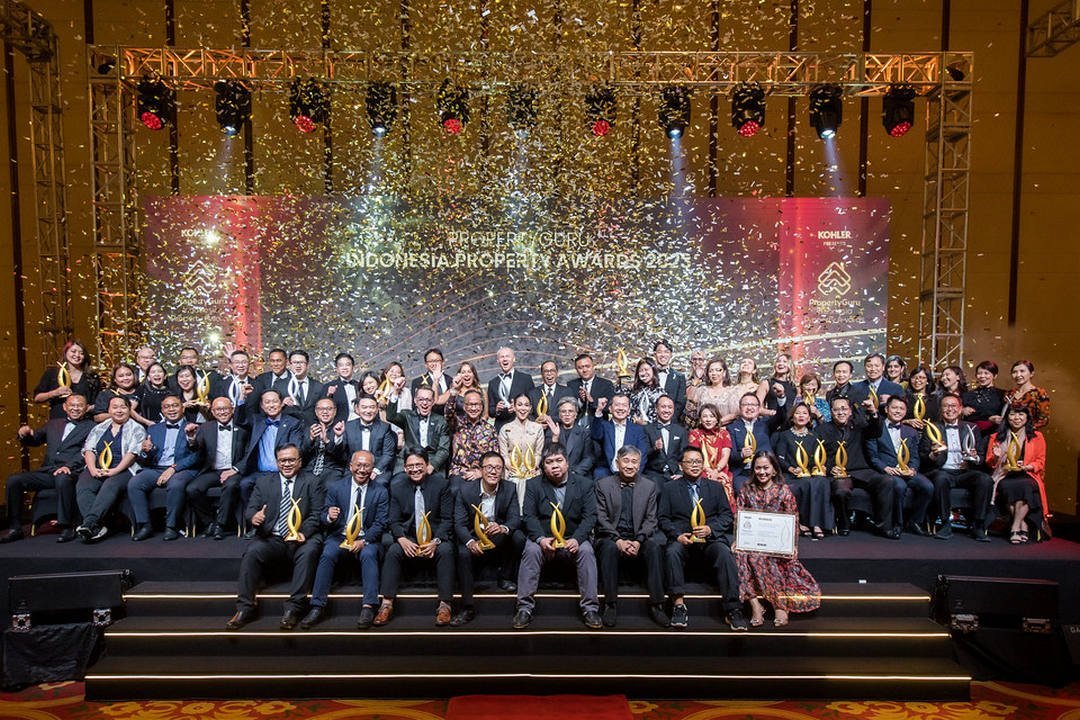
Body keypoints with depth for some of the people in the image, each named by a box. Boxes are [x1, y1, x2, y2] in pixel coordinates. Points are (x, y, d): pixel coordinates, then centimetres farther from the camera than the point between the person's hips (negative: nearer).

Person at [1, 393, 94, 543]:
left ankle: (67, 527, -24)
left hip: (69, 473, -6)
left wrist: (69, 466, -23)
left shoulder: (91, 427, 7)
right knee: (13, 479, -15)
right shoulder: (53, 423, 24)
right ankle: (14, 528, -5)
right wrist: (25, 434, 4)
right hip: (46, 472, 6)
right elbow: (34, 440, 28)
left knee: (62, 479, -37)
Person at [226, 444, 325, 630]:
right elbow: (250, 509, 9)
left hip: (301, 538, -2)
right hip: (271, 538, 2)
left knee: (308, 552, -33)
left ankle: (293, 608, -28)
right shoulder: (263, 482, 15)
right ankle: (245, 608, -19)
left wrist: (303, 533, -20)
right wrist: (253, 517, -17)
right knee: (251, 552, -27)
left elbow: (316, 515, 0)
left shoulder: (311, 483, 8)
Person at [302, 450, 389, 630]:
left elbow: (382, 523, -3)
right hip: (339, 537, 1)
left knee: (368, 554, -32)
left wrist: (364, 541, -20)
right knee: (327, 554, -29)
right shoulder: (335, 486, 5)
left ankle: (369, 607, -32)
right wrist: (329, 517, -23)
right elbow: (323, 518, 3)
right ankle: (317, 607, -26)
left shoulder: (380, 492, 3)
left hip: (366, 539, -1)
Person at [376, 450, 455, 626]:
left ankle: (444, 605, -22)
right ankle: (387, 604, -17)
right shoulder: (397, 487, 4)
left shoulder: (441, 485, -3)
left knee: (446, 550, -31)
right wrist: (403, 540, -19)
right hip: (408, 538, 2)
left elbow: (447, 519, -5)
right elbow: (394, 520, 1)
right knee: (393, 551, -26)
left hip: (435, 537, -2)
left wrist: (435, 541, -22)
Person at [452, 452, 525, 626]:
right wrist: (471, 542, -35)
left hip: (500, 542, 1)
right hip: (474, 538, -1)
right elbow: (459, 524, -13)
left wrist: (503, 528, -38)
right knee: (463, 553, -31)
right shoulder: (466, 491, -8)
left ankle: (505, 577, -2)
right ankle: (467, 607, -22)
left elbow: (515, 518, -13)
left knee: (518, 536, -27)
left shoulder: (510, 489, -4)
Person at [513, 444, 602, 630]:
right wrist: (541, 538, -22)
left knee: (586, 551, -29)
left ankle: (590, 608, -20)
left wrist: (577, 539, -22)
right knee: (531, 550, -30)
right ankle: (525, 608, -21)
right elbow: (529, 516, -4)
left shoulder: (583, 485, 3)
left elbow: (590, 516, -4)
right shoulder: (534, 485, 4)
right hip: (543, 538, 0)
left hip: (572, 539, 0)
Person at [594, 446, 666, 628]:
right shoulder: (603, 484, 6)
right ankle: (610, 604, -25)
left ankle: (656, 605, -22)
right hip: (611, 537, -1)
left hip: (639, 539, 1)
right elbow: (602, 519, -2)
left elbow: (650, 519, 4)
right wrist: (618, 540, -16)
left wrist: (638, 541, -13)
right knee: (610, 548, -34)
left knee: (655, 547, -29)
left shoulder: (649, 486, 10)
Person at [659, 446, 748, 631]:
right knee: (672, 552, -33)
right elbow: (662, 518, 7)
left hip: (711, 539, 1)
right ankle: (679, 605, -29)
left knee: (725, 553, -31)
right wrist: (677, 535, -12)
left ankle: (733, 609, -28)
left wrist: (710, 529, -9)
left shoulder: (715, 487, 19)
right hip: (682, 539, -1)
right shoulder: (670, 488, 15)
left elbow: (727, 515, 11)